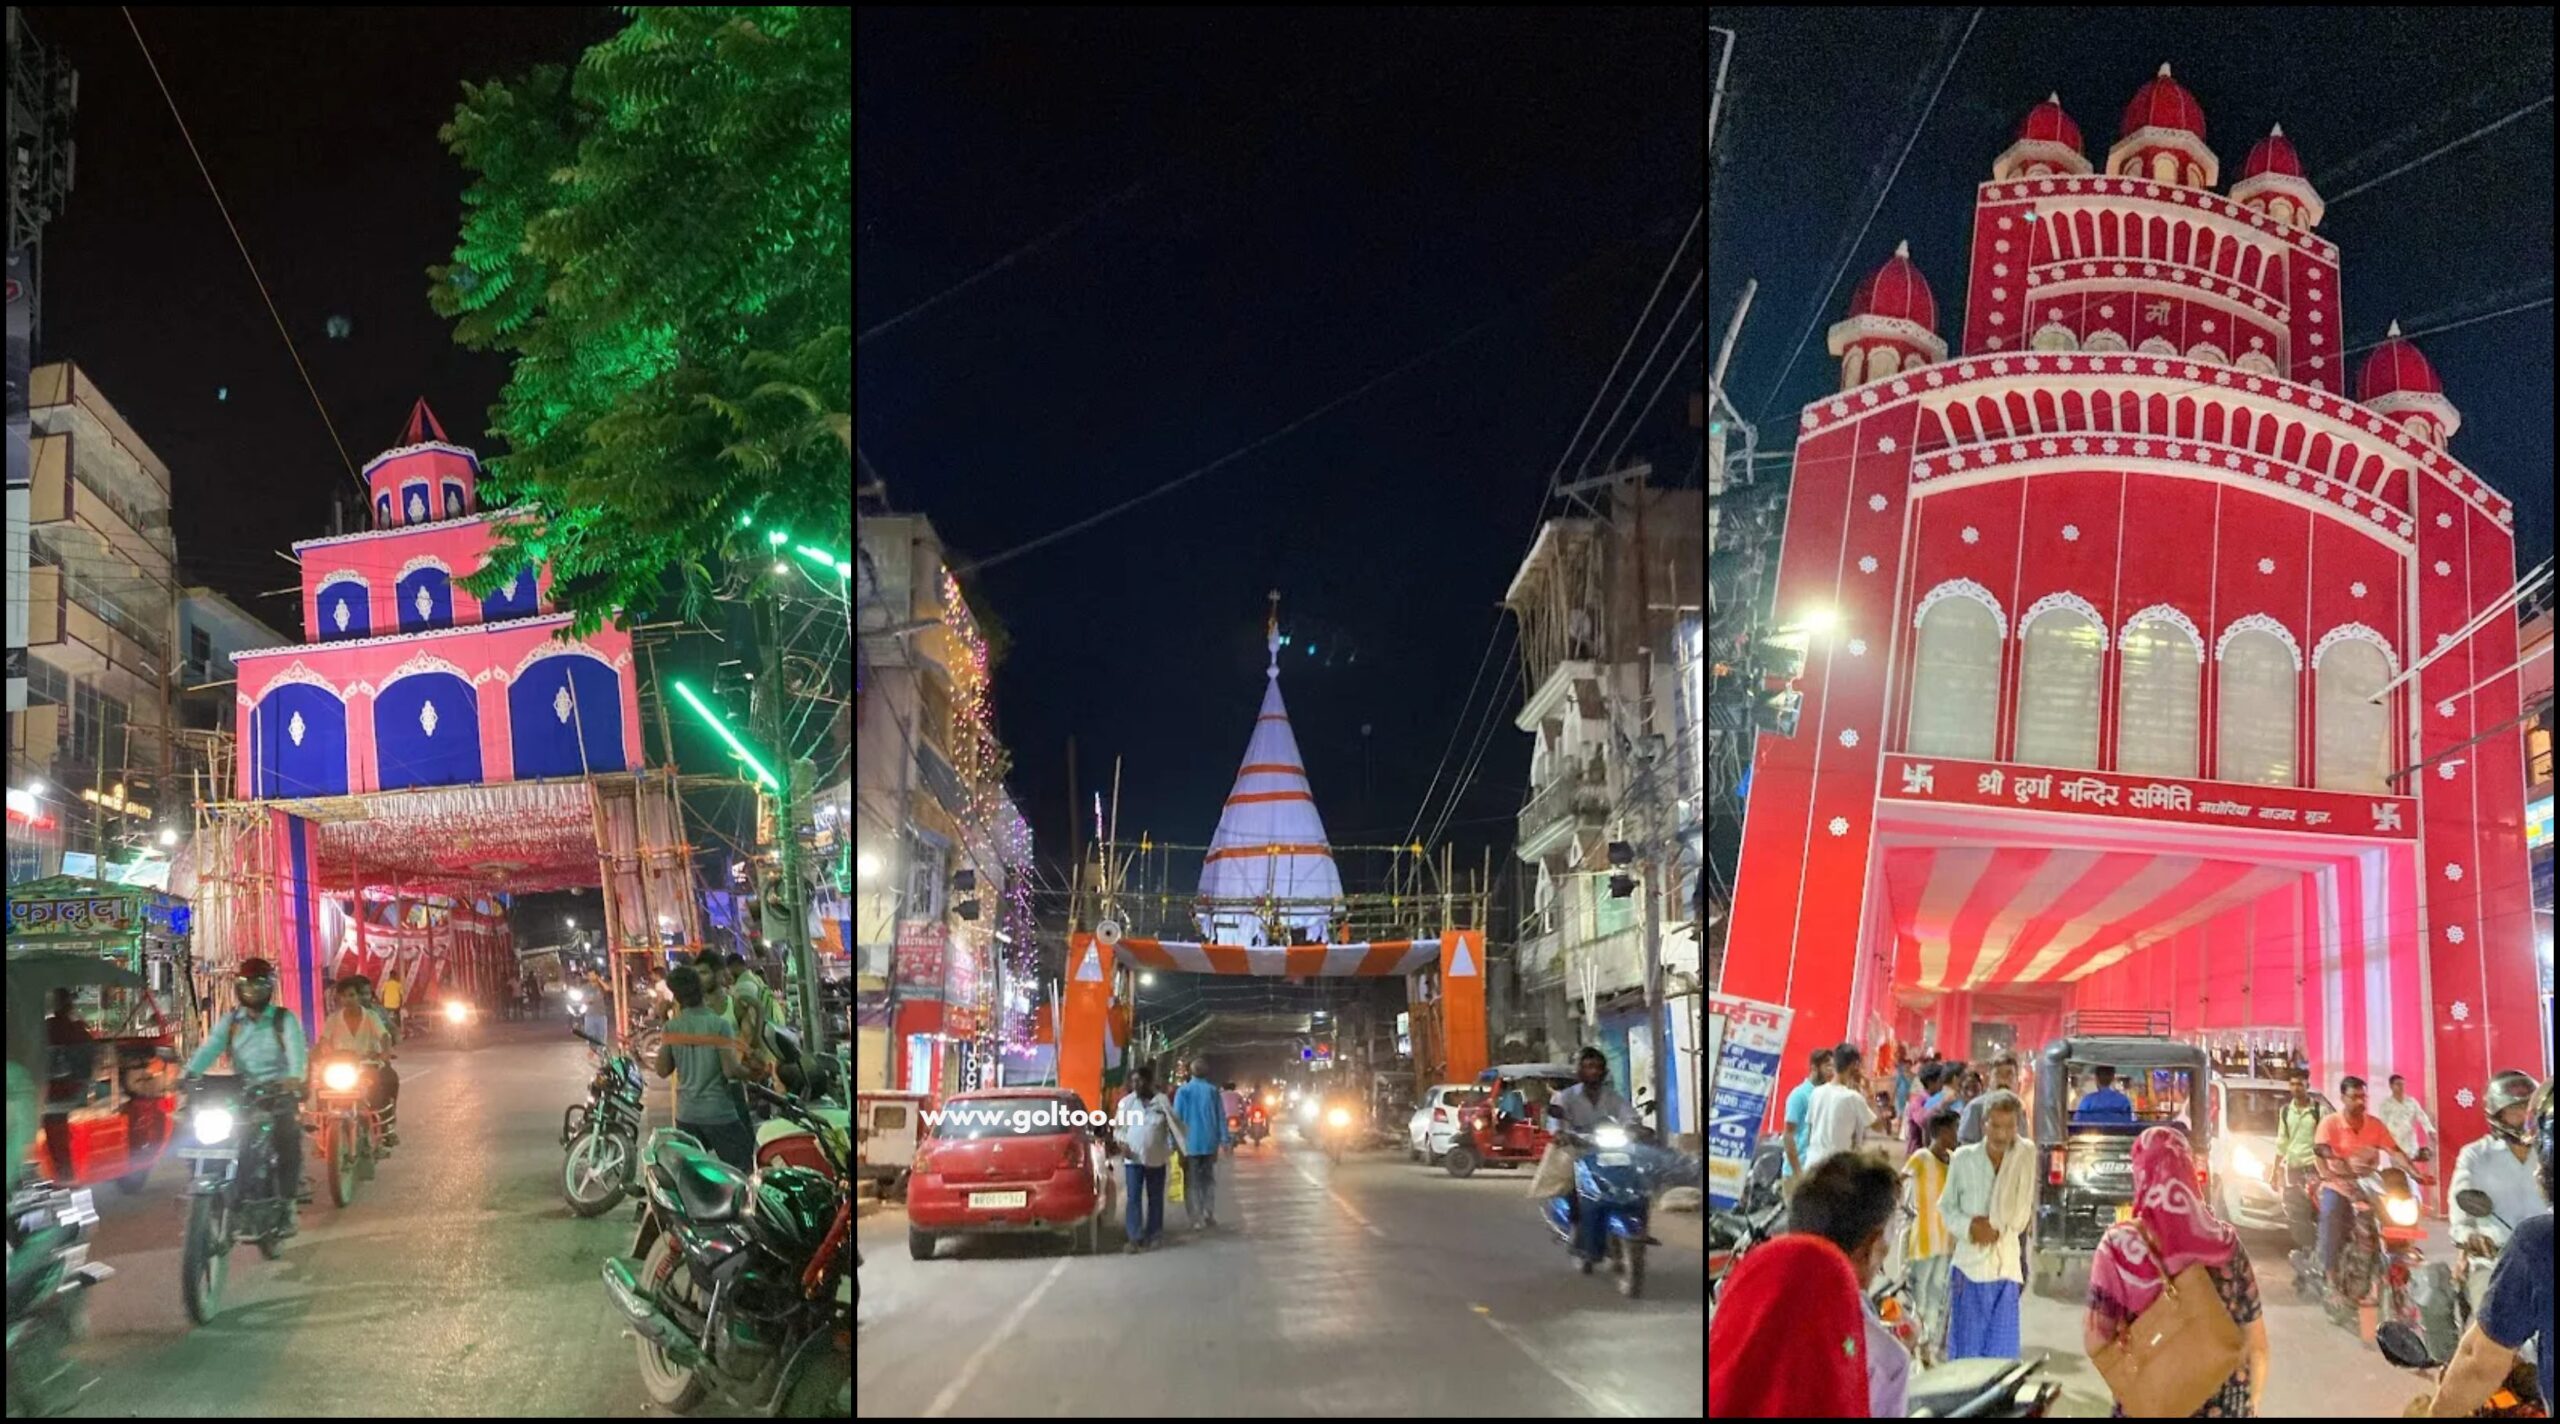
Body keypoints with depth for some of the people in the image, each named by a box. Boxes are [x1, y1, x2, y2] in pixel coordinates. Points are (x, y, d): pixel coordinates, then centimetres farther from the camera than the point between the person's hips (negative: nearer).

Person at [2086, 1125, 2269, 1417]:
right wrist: (2252, 1402, 16)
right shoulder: (2225, 1243, -7)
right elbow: (2256, 1342, 1)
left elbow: (2096, 1344, -15)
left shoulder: (2120, 1246, -14)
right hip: (2226, 1406, 2)